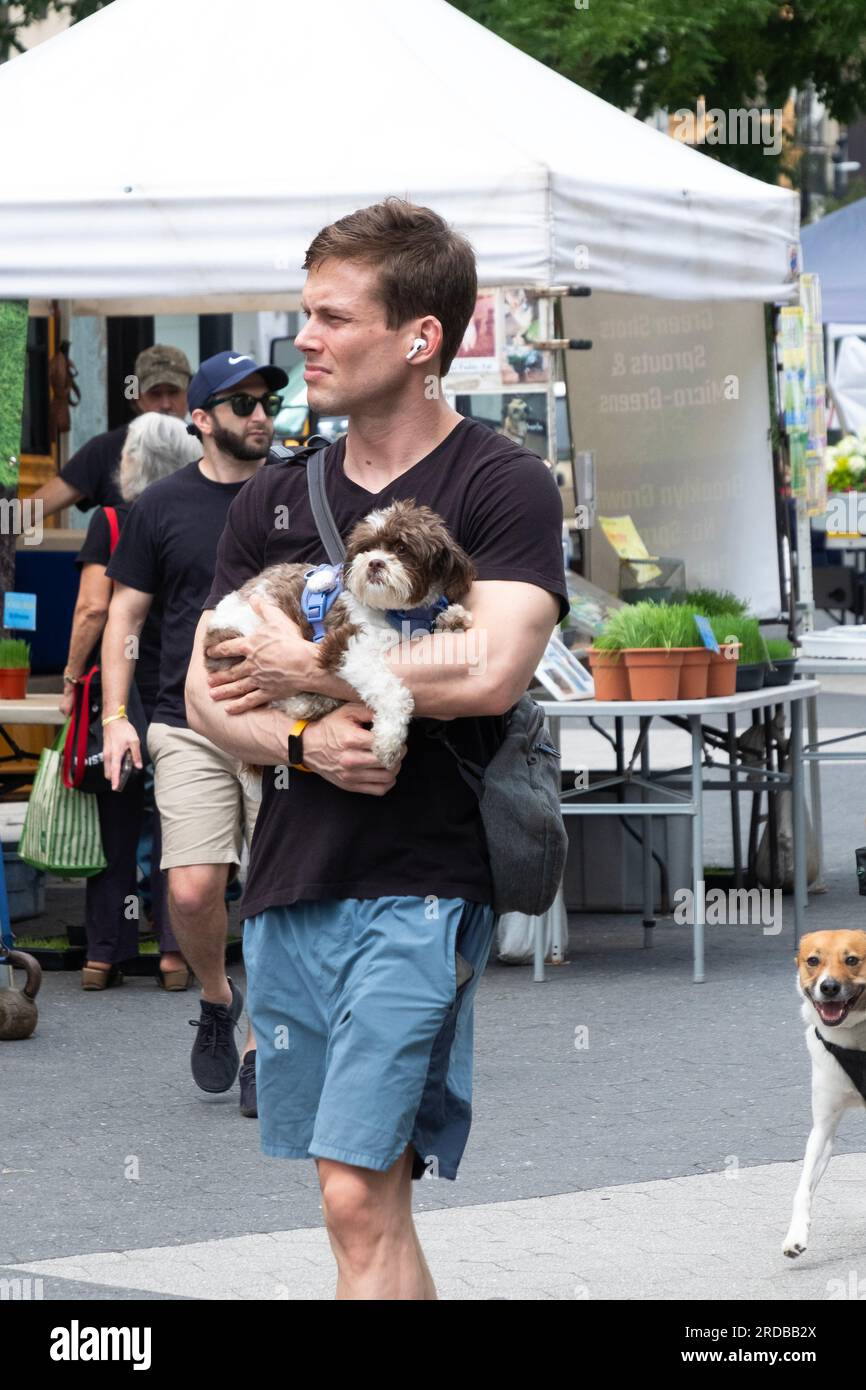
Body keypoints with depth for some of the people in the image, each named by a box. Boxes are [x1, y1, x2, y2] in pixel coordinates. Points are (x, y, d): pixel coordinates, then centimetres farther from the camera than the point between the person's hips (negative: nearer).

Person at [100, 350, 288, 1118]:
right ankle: (217, 998, 17)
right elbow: (124, 615, 9)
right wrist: (116, 716, -1)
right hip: (190, 729, -1)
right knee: (193, 890, -12)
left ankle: (261, 1051, 11)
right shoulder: (162, 506, 4)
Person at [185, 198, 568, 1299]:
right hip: (288, 880, 6)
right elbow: (208, 695, 9)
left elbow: (490, 671, -19)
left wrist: (303, 668, -9)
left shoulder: (504, 489, -4)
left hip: (418, 886, -6)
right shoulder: (271, 501, 13)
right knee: (364, 1197, 10)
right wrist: (305, 742, -12)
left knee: (360, 1196, -13)